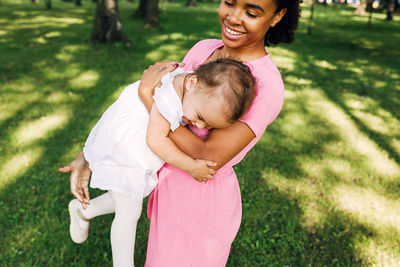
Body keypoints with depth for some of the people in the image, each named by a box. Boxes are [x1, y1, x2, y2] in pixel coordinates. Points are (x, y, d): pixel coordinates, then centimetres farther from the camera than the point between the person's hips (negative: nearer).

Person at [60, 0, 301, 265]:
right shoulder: (204, 49, -3)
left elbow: (207, 159, -30)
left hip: (202, 201, -7)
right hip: (175, 185, 7)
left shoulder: (268, 88, -26)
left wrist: (147, 93, -25)